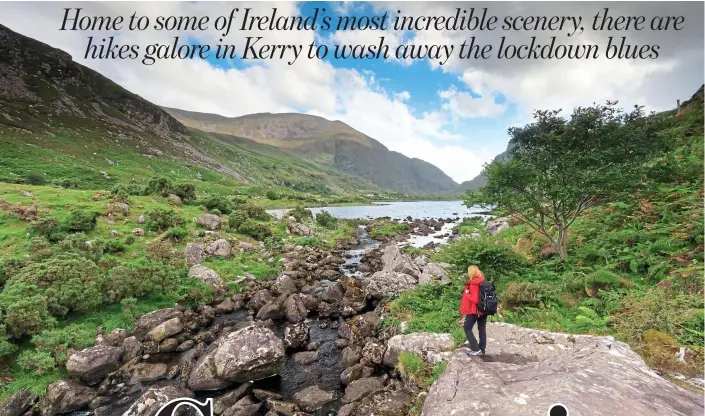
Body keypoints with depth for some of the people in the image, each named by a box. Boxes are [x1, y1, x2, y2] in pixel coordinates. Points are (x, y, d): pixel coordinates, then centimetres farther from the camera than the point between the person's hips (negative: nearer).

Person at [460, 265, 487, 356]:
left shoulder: (473, 284, -19)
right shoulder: (483, 283, 5)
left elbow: (475, 300, -24)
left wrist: (466, 294, -12)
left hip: (474, 310, -8)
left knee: (467, 328, 5)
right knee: (482, 329, 14)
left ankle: (476, 349, 1)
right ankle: (481, 349, 23)